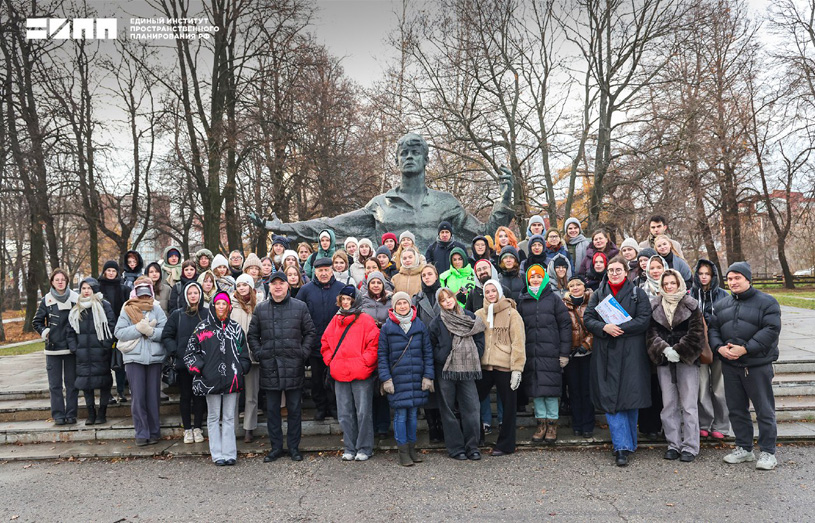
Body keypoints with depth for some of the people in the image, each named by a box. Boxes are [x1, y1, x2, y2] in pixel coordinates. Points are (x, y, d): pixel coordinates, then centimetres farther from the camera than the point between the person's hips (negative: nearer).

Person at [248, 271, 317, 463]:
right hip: (269, 367, 2)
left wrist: (303, 353, -4)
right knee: (272, 409, 9)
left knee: (294, 409, 6)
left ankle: (294, 447, 18)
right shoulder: (260, 309, 8)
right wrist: (258, 354, 1)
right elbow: (252, 335, 14)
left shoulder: (300, 307, 3)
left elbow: (311, 332, 6)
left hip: (294, 367, -1)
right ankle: (276, 447, 21)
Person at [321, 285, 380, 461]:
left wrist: (364, 362, -13)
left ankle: (364, 448, 11)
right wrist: (330, 361, 7)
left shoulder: (366, 320, -4)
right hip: (340, 374, 5)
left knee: (363, 412, -1)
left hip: (361, 374, -5)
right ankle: (350, 448, 21)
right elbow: (325, 343, 18)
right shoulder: (335, 320, 12)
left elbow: (374, 344, -9)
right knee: (345, 414, 10)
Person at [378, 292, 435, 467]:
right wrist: (385, 378, -7)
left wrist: (428, 375, 1)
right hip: (397, 378, -2)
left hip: (417, 378, 2)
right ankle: (403, 451, 10)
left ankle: (412, 447, 23)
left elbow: (428, 352, 8)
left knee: (413, 413, 10)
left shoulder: (420, 326, 6)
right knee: (400, 414, -1)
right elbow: (382, 355, 0)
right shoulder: (387, 328, 0)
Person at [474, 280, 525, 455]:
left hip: (505, 366, -3)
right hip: (483, 366, 3)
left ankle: (505, 444, 21)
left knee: (508, 406, 7)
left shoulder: (511, 313, -2)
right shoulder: (478, 314, 9)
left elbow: (518, 342, -6)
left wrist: (517, 368, -11)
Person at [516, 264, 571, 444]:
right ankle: (541, 422, 17)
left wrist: (564, 353, -5)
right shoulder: (523, 301, 13)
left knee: (550, 387, -2)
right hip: (530, 353, 3)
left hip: (550, 352, -3)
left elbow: (565, 325, 1)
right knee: (535, 388, 5)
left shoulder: (553, 299, 3)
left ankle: (552, 423, 12)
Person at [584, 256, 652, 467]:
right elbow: (588, 319, 4)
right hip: (605, 354, 2)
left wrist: (620, 329, -14)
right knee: (610, 400, -5)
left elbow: (644, 321, -5)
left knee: (630, 398, 3)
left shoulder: (638, 294, 6)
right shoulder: (598, 294, 13)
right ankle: (623, 446, -2)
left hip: (631, 354, -2)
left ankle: (628, 443, 19)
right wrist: (605, 327, -14)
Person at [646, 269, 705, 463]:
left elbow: (696, 333, -5)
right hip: (664, 361, 3)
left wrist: (678, 351, -12)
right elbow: (652, 332, 3)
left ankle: (690, 447, 6)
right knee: (668, 405, 6)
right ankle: (673, 445, 15)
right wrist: (664, 349, -13)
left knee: (688, 405, -2)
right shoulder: (654, 306, 8)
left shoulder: (691, 305, 2)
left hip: (686, 360, -3)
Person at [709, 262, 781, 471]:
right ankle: (744, 448, 24)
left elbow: (771, 330, -13)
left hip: (758, 365, -5)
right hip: (730, 365, 5)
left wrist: (745, 349, -20)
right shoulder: (721, 304, 12)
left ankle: (768, 452, 13)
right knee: (736, 409, 11)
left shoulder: (766, 302, -4)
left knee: (764, 410, 2)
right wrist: (719, 348, -9)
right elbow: (713, 328, 11)